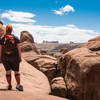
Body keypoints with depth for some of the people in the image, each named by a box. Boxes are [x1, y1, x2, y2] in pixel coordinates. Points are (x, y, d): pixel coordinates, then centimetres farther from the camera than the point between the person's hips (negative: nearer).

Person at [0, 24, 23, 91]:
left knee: (8, 71, 11)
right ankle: (18, 85, -5)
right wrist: (20, 57, -2)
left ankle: (10, 86, 14)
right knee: (16, 71, 8)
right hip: (14, 57, -1)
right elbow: (19, 48, -8)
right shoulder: (16, 38, -7)